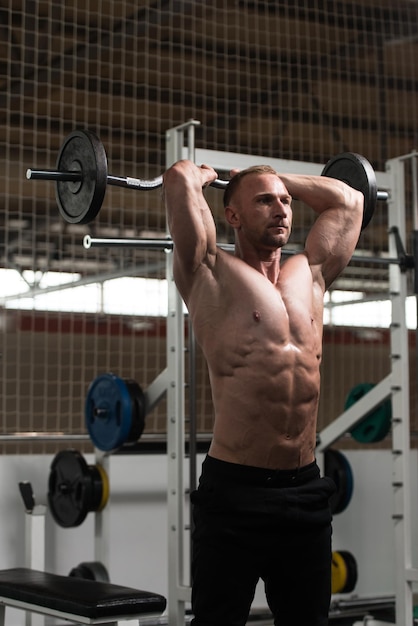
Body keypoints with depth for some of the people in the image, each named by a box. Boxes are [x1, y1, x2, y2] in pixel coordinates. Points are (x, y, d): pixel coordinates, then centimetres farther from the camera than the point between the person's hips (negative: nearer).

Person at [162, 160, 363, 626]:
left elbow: (347, 200, 22)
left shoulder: (309, 275, 13)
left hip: (304, 488, 6)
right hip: (235, 489, -5)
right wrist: (203, 177, 10)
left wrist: (280, 179, 27)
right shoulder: (213, 276, -3)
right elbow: (178, 179, -12)